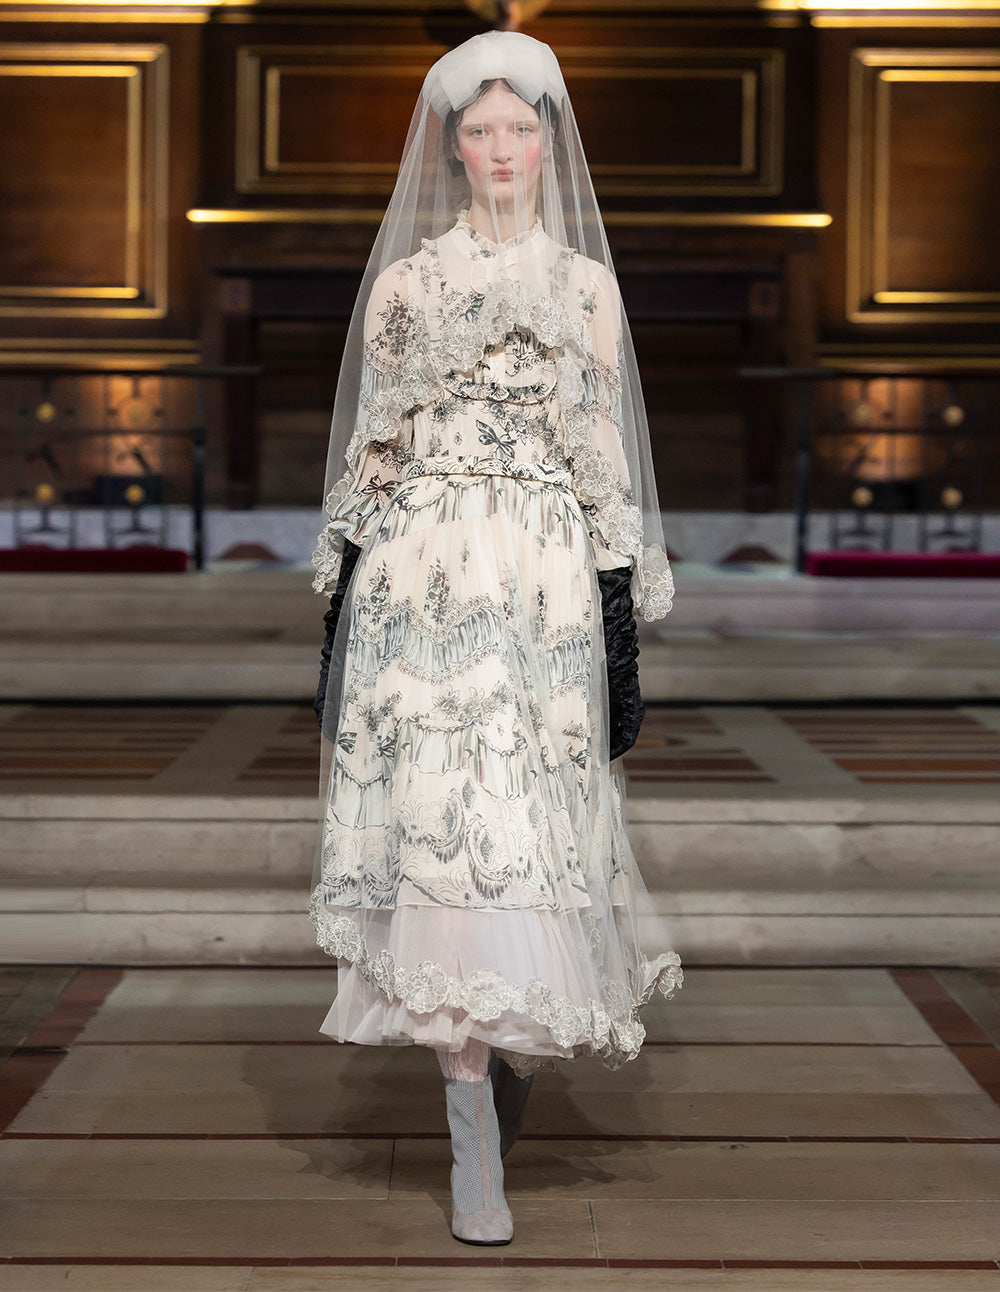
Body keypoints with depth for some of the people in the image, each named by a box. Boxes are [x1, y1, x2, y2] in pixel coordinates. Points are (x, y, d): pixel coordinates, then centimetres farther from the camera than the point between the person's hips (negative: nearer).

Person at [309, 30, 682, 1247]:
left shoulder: (586, 284, 9)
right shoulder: (401, 280, 9)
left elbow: (606, 465, 6)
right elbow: (367, 453, 8)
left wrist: (625, 634, 2)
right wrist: (339, 615, 4)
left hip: (548, 588, 0)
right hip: (420, 584, 0)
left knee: (525, 828, -2)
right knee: (439, 824, -7)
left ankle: (514, 1039, 30)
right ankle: (476, 1144, 0)